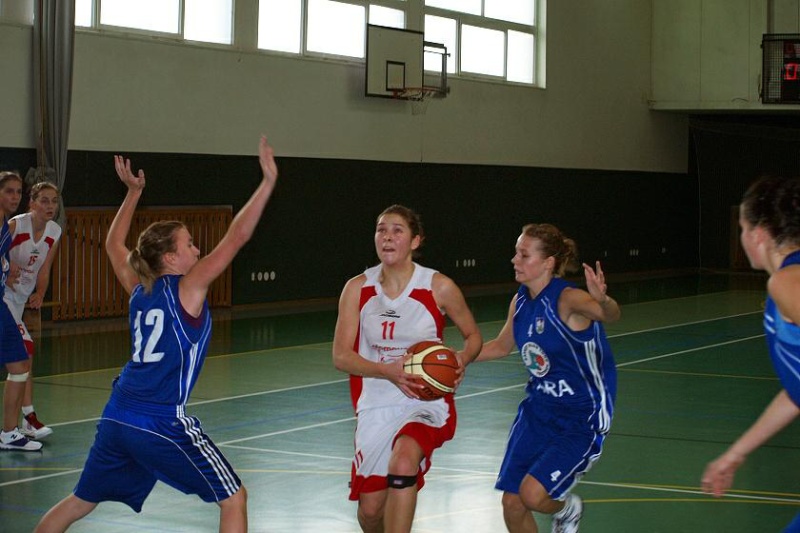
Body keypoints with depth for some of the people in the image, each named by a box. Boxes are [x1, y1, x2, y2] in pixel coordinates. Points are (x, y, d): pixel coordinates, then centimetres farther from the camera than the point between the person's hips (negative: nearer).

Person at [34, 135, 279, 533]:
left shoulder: (139, 288, 9)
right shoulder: (186, 289, -8)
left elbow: (113, 244, 28)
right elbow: (236, 236, -14)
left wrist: (133, 192, 33)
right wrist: (268, 180, -12)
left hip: (117, 417, 7)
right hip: (160, 423, -7)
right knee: (233, 498, 1)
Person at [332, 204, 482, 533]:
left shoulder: (439, 287, -7)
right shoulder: (357, 289, -2)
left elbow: (473, 336, 8)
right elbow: (341, 357, -4)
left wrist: (462, 358, -16)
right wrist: (388, 371, -22)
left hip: (427, 400, -2)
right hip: (376, 405, 3)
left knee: (403, 460, -34)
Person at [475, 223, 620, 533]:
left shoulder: (567, 299, -20)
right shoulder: (520, 301, 2)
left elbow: (610, 314, -41)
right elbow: (502, 346, 20)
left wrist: (602, 300, -63)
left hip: (581, 418, -7)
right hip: (537, 411, 7)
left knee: (532, 494, -19)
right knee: (512, 504, 4)